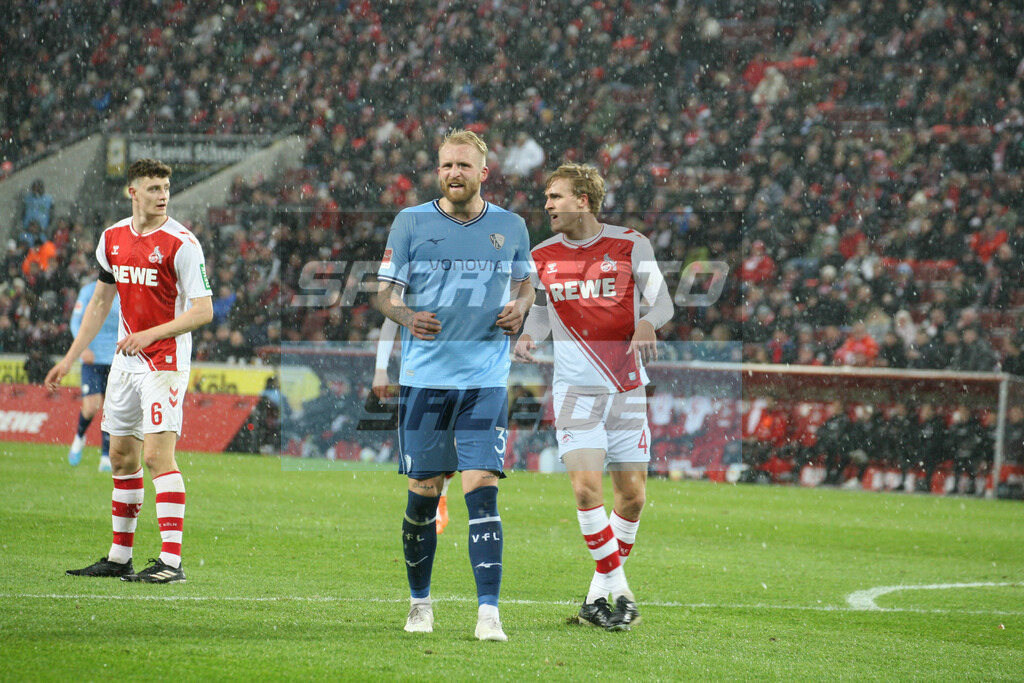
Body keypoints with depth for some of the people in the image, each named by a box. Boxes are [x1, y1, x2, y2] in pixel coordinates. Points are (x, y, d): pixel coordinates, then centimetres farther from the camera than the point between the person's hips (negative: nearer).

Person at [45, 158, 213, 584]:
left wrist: (152, 333, -24)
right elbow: (100, 301, 18)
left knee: (157, 454, -15)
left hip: (165, 362, -7)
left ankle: (171, 561, -16)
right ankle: (119, 557, 21)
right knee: (122, 457, 11)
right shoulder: (113, 238, 7)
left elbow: (203, 310, -15)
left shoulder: (180, 242, -12)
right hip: (125, 361, 7)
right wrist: (70, 359, 17)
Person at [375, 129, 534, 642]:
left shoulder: (511, 228, 7)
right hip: (424, 377, 0)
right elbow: (385, 293, 5)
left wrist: (520, 307, -3)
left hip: (486, 380, 0)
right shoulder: (410, 222, 3)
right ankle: (420, 601, 23)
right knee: (423, 494, 5)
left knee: (482, 490, -11)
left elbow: (524, 285, 20)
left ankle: (488, 611, -13)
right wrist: (407, 316, -17)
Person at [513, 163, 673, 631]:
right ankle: (619, 588, -4)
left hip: (626, 388, 0)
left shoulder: (630, 246, -2)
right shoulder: (542, 257, 5)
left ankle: (598, 595, 18)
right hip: (575, 387, 0)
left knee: (632, 496, 1)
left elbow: (661, 301, -1)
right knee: (586, 487, -16)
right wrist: (528, 335, -5)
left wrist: (647, 323, -24)